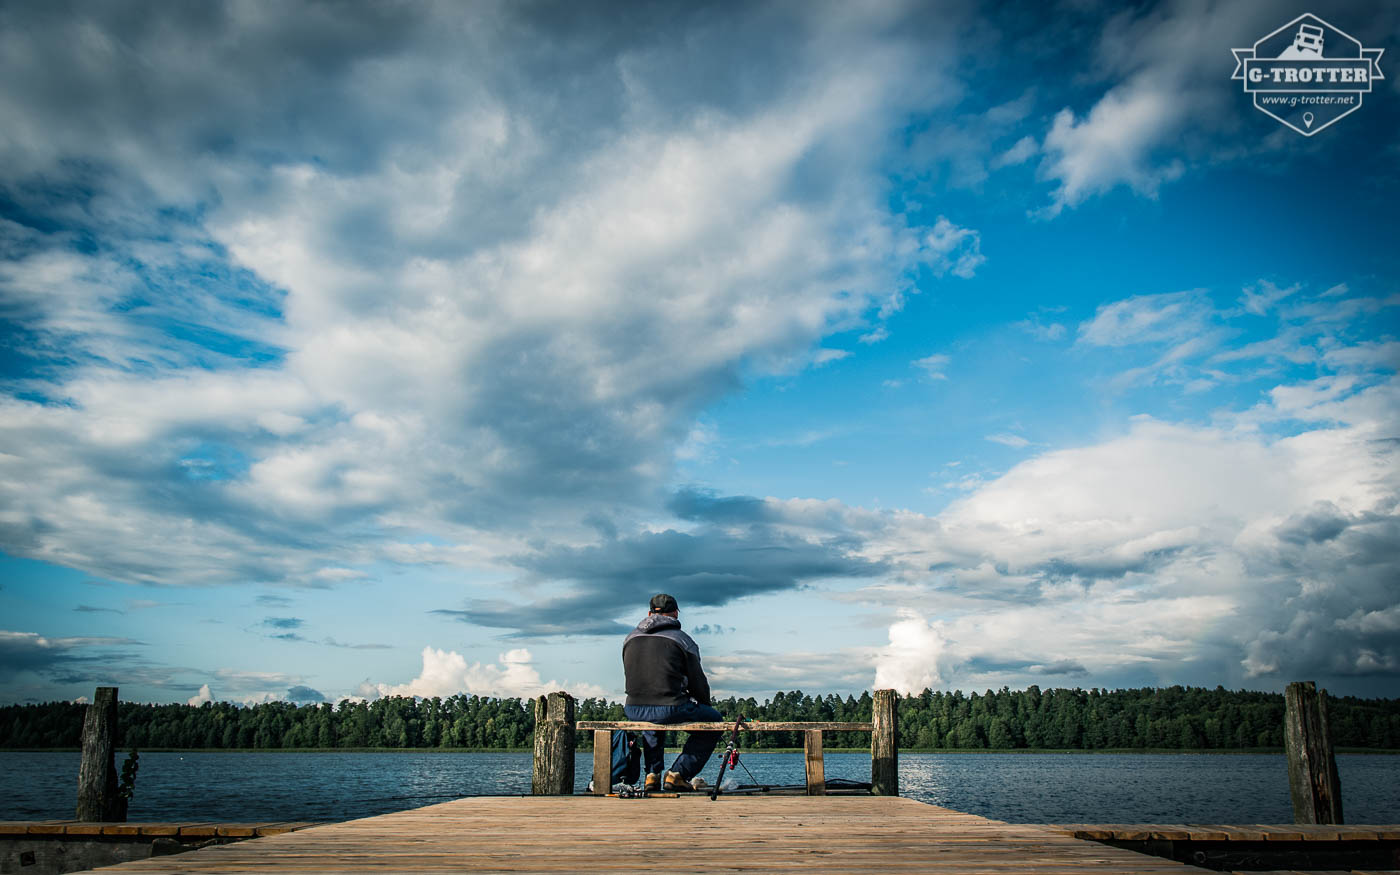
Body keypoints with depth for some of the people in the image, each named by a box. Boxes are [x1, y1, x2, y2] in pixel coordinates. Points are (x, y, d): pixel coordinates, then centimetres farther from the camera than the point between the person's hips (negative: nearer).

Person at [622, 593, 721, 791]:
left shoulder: (631, 638, 14)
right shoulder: (683, 640, 0)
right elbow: (698, 683, 4)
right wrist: (706, 705, 24)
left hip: (633, 710, 6)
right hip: (671, 710, -5)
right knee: (713, 720, 18)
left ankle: (652, 774, 26)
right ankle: (678, 773, 10)